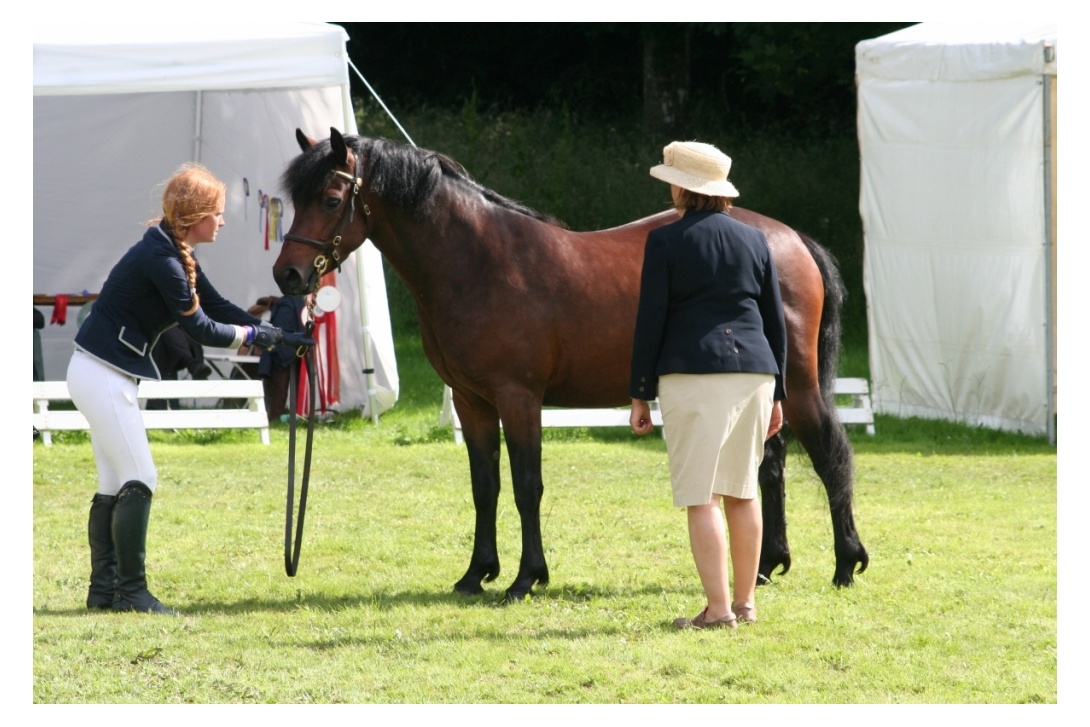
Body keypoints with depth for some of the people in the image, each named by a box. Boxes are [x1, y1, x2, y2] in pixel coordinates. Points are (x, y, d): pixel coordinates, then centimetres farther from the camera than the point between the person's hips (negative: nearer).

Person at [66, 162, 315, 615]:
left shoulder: (174, 255, 11)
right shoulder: (160, 259, -21)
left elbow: (216, 306, 15)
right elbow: (200, 328, -17)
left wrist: (278, 335, 8)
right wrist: (254, 334, -3)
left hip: (100, 374, 10)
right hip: (103, 376, -10)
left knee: (114, 486, 13)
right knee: (139, 481, -8)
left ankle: (104, 588, 17)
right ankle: (130, 592, -5)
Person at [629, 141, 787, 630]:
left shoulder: (666, 242, -4)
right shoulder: (755, 241, 10)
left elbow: (650, 321, -6)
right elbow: (775, 322, 12)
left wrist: (640, 395, 0)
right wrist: (776, 395, 18)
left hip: (691, 374, -5)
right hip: (754, 370, 5)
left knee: (701, 497, -3)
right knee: (742, 492, 15)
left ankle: (717, 609, -8)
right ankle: (745, 602, 20)